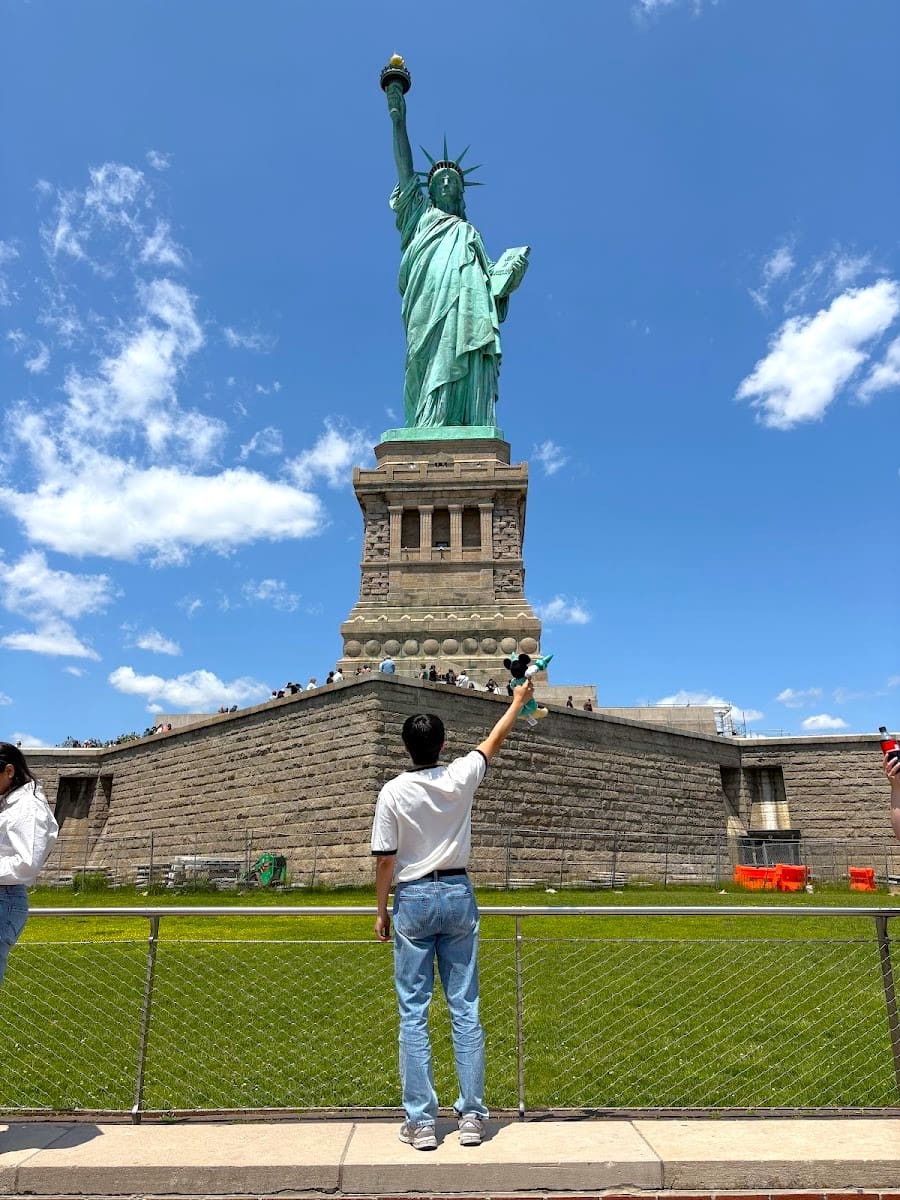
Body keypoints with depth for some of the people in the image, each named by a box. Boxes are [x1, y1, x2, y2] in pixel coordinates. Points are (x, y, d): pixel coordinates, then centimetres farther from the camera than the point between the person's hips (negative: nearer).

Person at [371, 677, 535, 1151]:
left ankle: (420, 1121, 10)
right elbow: (494, 740, 11)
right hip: (458, 894, 2)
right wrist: (518, 701, 26)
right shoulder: (461, 777, -6)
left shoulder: (393, 792, -11)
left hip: (413, 899, -2)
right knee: (465, 1008, 9)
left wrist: (381, 912, 5)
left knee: (414, 1012, 6)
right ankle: (471, 1116, 15)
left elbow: (385, 860, -8)